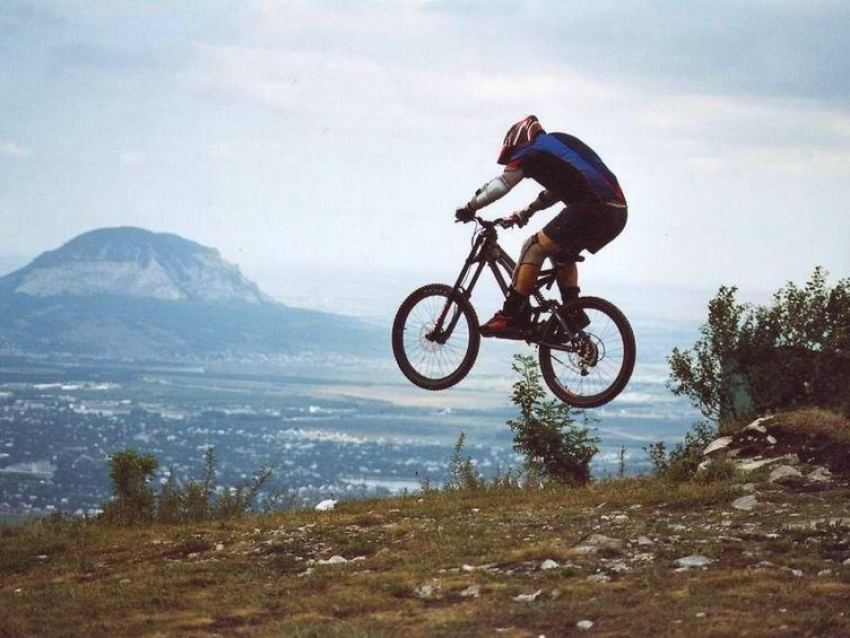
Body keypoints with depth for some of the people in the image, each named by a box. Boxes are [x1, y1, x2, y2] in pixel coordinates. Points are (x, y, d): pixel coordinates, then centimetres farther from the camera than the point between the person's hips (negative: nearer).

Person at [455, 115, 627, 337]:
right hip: (617, 212, 9)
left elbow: (501, 184, 2)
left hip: (592, 208, -9)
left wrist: (470, 208, 13)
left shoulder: (532, 150, 6)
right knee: (562, 255, 27)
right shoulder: (559, 144, 31)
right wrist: (524, 214, 38)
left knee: (534, 247, -3)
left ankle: (511, 316, -8)